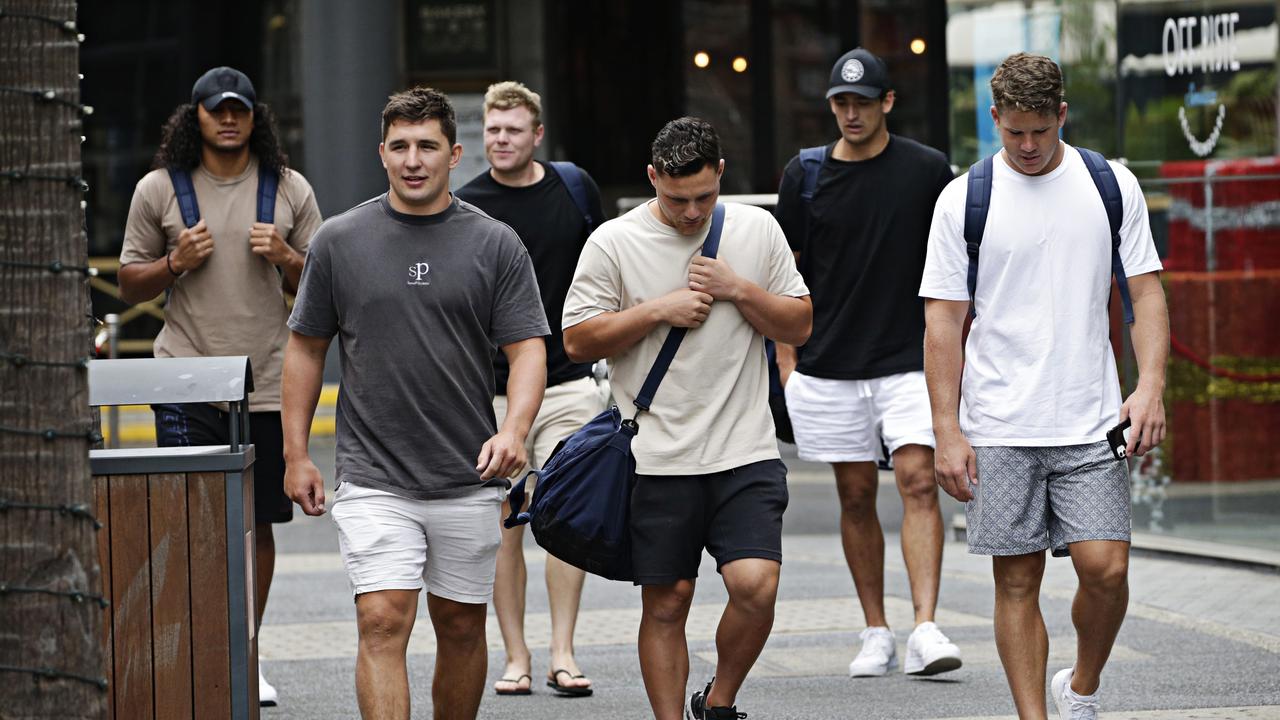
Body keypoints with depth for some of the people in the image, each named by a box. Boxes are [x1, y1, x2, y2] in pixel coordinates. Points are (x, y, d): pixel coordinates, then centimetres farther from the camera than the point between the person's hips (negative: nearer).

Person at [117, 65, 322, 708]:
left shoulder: (290, 190, 8)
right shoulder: (159, 189, 3)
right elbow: (130, 285, 8)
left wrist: (285, 259, -8)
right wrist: (176, 263, -10)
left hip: (267, 383, 2)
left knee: (258, 524, 7)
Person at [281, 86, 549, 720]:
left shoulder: (495, 245, 2)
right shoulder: (340, 240, 3)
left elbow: (527, 347, -1)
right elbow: (306, 347, 9)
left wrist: (513, 430, -19)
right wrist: (297, 454, 5)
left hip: (468, 479, 1)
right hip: (373, 479, -1)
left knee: (461, 627, 10)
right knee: (382, 621, -13)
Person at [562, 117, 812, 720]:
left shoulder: (756, 229, 6)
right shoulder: (614, 243, -1)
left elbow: (799, 326, 8)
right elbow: (577, 341, -2)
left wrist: (739, 290, -7)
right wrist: (658, 311, -10)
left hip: (746, 451, 1)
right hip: (657, 460, -1)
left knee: (755, 585, -13)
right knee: (665, 603, 4)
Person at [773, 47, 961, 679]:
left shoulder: (927, 170, 0)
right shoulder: (804, 175, 4)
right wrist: (786, 361, 4)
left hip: (910, 360, -2)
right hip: (829, 366, 2)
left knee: (918, 483, -14)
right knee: (856, 496, 6)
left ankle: (925, 628, -18)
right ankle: (876, 633, 14)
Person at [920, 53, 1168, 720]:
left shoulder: (1112, 185, 5)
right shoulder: (964, 199, 0)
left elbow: (1146, 292, 7)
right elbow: (943, 321, 1)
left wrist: (1150, 386, -8)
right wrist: (947, 432, -5)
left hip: (1091, 423, 1)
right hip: (999, 431, -1)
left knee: (1106, 568, -8)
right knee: (1017, 582, 0)